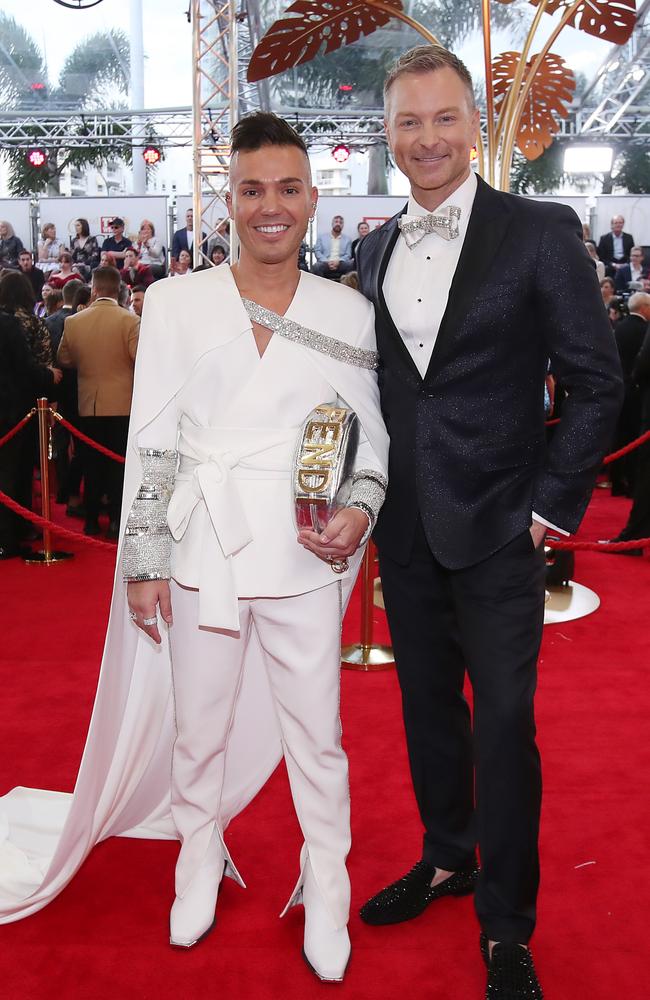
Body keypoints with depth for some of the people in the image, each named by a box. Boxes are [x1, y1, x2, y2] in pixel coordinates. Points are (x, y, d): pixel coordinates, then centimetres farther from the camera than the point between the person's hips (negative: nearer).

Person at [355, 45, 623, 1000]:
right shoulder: (375, 250, 9)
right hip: (405, 527, 5)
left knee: (503, 723, 1)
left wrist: (552, 503, -10)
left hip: (497, 527, -5)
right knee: (427, 703, 17)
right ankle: (446, 858, 38)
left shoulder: (541, 232, -7)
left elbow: (596, 381, -6)